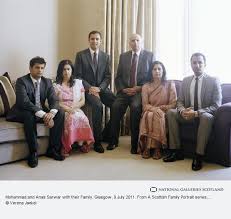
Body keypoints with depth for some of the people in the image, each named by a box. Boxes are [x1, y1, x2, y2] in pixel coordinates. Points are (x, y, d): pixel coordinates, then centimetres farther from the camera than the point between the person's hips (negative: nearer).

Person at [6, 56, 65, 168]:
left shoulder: (47, 82, 3)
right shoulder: (21, 81, -14)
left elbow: (54, 100, -7)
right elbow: (24, 102, -28)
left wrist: (51, 113, -31)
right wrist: (43, 115, -38)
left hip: (42, 112, 5)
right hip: (23, 112, -5)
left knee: (60, 113, -17)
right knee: (29, 115, -37)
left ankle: (53, 149, -11)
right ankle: (33, 153, -24)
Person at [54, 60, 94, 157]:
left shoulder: (78, 82, 16)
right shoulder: (56, 85, 9)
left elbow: (82, 101, 10)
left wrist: (74, 107, -10)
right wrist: (67, 109, -17)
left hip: (76, 110, 2)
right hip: (62, 111, -2)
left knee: (83, 118, -33)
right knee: (72, 117, -35)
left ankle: (82, 142, -21)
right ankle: (81, 143, -24)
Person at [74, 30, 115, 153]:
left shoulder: (105, 56, 13)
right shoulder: (80, 55, 3)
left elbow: (108, 76, 7)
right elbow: (77, 75, -2)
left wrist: (99, 88, -11)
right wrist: (89, 87, -15)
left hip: (102, 89, 4)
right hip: (87, 89, -3)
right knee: (98, 105, -33)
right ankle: (97, 141, -22)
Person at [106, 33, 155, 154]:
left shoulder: (149, 55, 7)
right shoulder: (123, 56, 16)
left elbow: (152, 76, 3)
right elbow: (118, 77, 13)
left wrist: (139, 88, -11)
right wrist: (123, 89, -5)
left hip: (140, 91, -2)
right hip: (125, 90, 3)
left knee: (135, 107, -32)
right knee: (115, 106, -25)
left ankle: (135, 144, -20)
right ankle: (113, 141, -9)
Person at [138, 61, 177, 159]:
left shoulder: (170, 85, 5)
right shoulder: (146, 86, 9)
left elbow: (173, 104, -1)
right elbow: (145, 105, -1)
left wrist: (161, 108, -15)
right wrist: (154, 109, -21)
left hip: (164, 113, -1)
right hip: (150, 112, 1)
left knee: (158, 117, -35)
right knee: (149, 115, -34)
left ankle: (157, 148, -29)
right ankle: (147, 147, -31)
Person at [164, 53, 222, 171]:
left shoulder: (213, 81, -5)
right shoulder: (186, 80, 8)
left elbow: (216, 106, -11)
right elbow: (180, 101, 9)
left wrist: (196, 113, -25)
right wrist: (182, 110, -17)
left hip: (204, 116, -4)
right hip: (188, 115, 5)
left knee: (206, 117, -37)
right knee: (170, 112, -18)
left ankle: (199, 156, -28)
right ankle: (176, 151, -15)